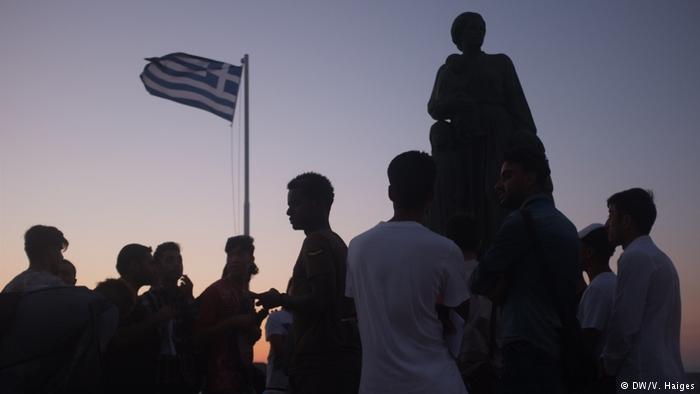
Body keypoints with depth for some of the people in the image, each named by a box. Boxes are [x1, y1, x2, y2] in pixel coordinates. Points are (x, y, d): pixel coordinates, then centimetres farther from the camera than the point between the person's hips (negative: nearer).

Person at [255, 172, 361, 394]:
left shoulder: (316, 242, -10)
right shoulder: (337, 242, 19)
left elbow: (321, 300, -20)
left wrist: (280, 299, -6)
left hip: (320, 359, -10)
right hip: (342, 355, 10)